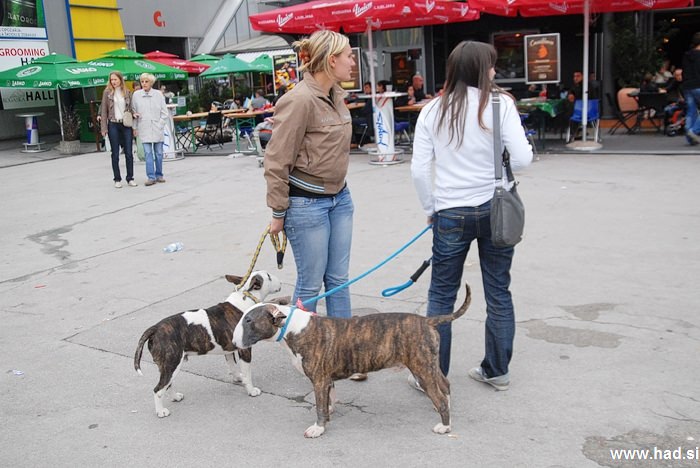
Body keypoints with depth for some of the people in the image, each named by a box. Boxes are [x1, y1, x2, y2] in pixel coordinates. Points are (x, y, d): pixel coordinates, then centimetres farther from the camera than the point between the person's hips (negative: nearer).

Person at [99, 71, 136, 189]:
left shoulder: (127, 92, 6)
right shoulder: (107, 92, 2)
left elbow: (131, 108, 10)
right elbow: (104, 110, 1)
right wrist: (104, 128, -5)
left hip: (126, 125, 1)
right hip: (113, 125, -1)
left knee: (129, 153, 2)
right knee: (115, 154, 4)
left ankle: (130, 178, 10)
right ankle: (117, 179, 11)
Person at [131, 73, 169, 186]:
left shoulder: (158, 94, 1)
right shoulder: (136, 95, 3)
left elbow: (164, 113, 4)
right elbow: (133, 111, 9)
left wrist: (160, 125, -3)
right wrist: (134, 127, 5)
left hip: (157, 129, 0)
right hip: (144, 129, 0)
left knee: (158, 153, 6)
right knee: (148, 153, -5)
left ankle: (159, 175, 17)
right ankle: (151, 177, -4)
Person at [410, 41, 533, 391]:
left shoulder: (433, 110, 1)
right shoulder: (500, 103, -5)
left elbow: (419, 169, -2)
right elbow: (521, 158, -9)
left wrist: (430, 209, 10)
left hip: (451, 214, 0)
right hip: (495, 209, 0)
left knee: (441, 296, 10)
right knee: (498, 293, 13)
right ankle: (496, 371, 26)